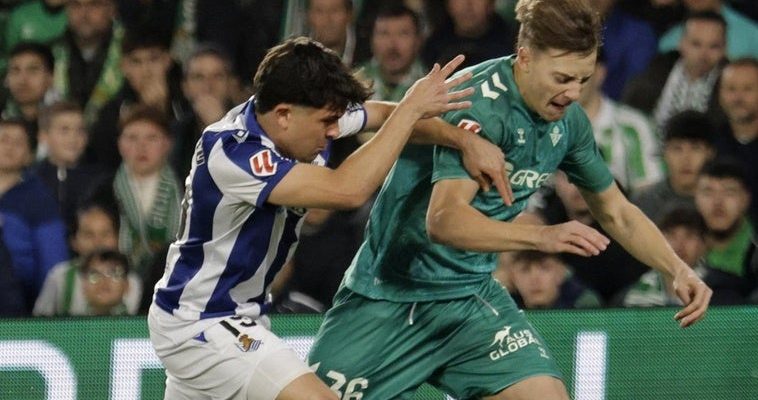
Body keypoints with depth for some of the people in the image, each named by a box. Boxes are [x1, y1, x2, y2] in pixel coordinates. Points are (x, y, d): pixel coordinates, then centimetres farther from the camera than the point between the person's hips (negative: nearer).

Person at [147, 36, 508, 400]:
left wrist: (466, 140, -6)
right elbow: (347, 190, -38)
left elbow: (388, 114, 9)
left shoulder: (309, 116, -6)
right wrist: (412, 108, -33)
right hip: (198, 325, -10)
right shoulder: (230, 153, -31)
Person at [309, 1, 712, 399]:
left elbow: (616, 213, 14)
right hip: (389, 293, -6)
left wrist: (677, 269, -1)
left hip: (472, 295, 6)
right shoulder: (479, 105, -24)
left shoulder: (568, 119, -1)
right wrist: (543, 237, -49)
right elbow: (444, 219, -37)